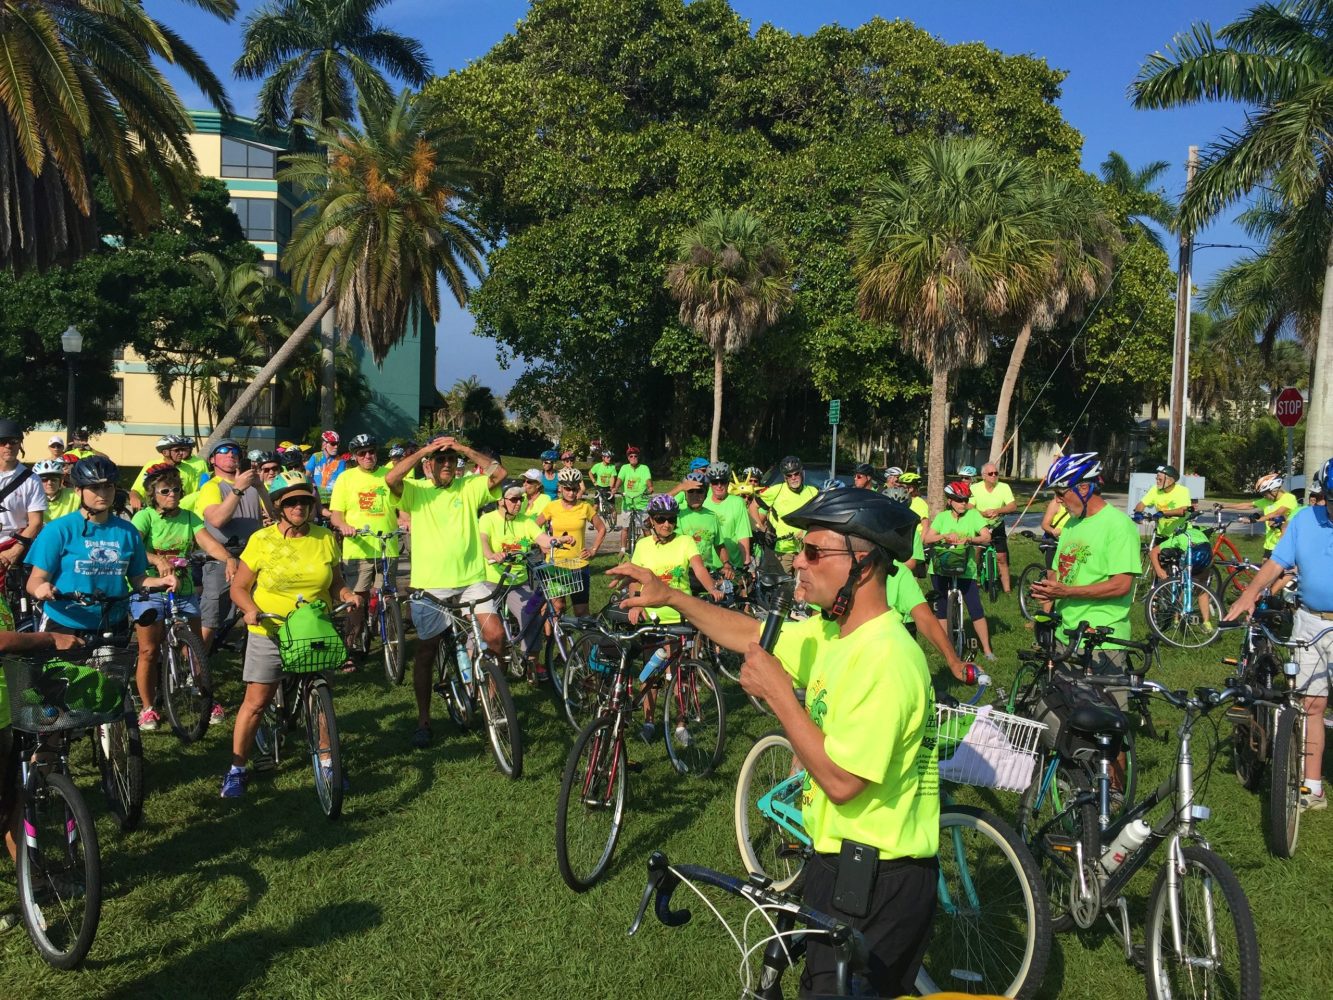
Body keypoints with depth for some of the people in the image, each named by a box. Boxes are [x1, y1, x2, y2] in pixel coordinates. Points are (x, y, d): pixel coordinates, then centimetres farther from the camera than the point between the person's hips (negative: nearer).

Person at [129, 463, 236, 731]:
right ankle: (148, 708, 13)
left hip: (183, 591, 3)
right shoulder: (145, 516, -6)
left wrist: (229, 558, -31)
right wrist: (158, 561, -42)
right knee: (149, 651, 0)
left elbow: (208, 541, -11)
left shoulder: (189, 517, 5)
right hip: (149, 590, -3)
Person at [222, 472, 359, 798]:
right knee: (255, 702, 1)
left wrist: (347, 594, -9)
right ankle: (236, 768, 14)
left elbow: (336, 581, 13)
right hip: (269, 633, -2)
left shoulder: (325, 538, 3)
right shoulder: (262, 540, -4)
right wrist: (251, 610, -19)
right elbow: (239, 587, 0)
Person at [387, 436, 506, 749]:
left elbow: (499, 473, -11)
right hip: (430, 585, -1)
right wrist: (424, 450, -17)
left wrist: (463, 448, -14)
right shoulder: (416, 490, 1)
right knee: (426, 651, 6)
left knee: (495, 635, -15)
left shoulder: (469, 487, 5)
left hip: (471, 580, 1)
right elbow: (391, 479, -19)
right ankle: (423, 721, 21)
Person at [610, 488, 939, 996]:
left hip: (880, 888, -9)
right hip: (835, 862, 9)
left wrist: (778, 692, -23)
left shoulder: (887, 658, -27)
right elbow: (753, 636, 16)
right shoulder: (830, 631, 1)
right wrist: (670, 596, 10)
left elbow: (842, 781, -29)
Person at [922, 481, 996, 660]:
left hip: (965, 569, -2)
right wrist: (945, 536, -23)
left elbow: (987, 537, -11)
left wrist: (968, 539, -28)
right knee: (942, 607, 9)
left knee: (975, 608, -6)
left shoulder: (973, 515, -2)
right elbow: (926, 539, -7)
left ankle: (986, 649, 4)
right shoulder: (942, 517, 1)